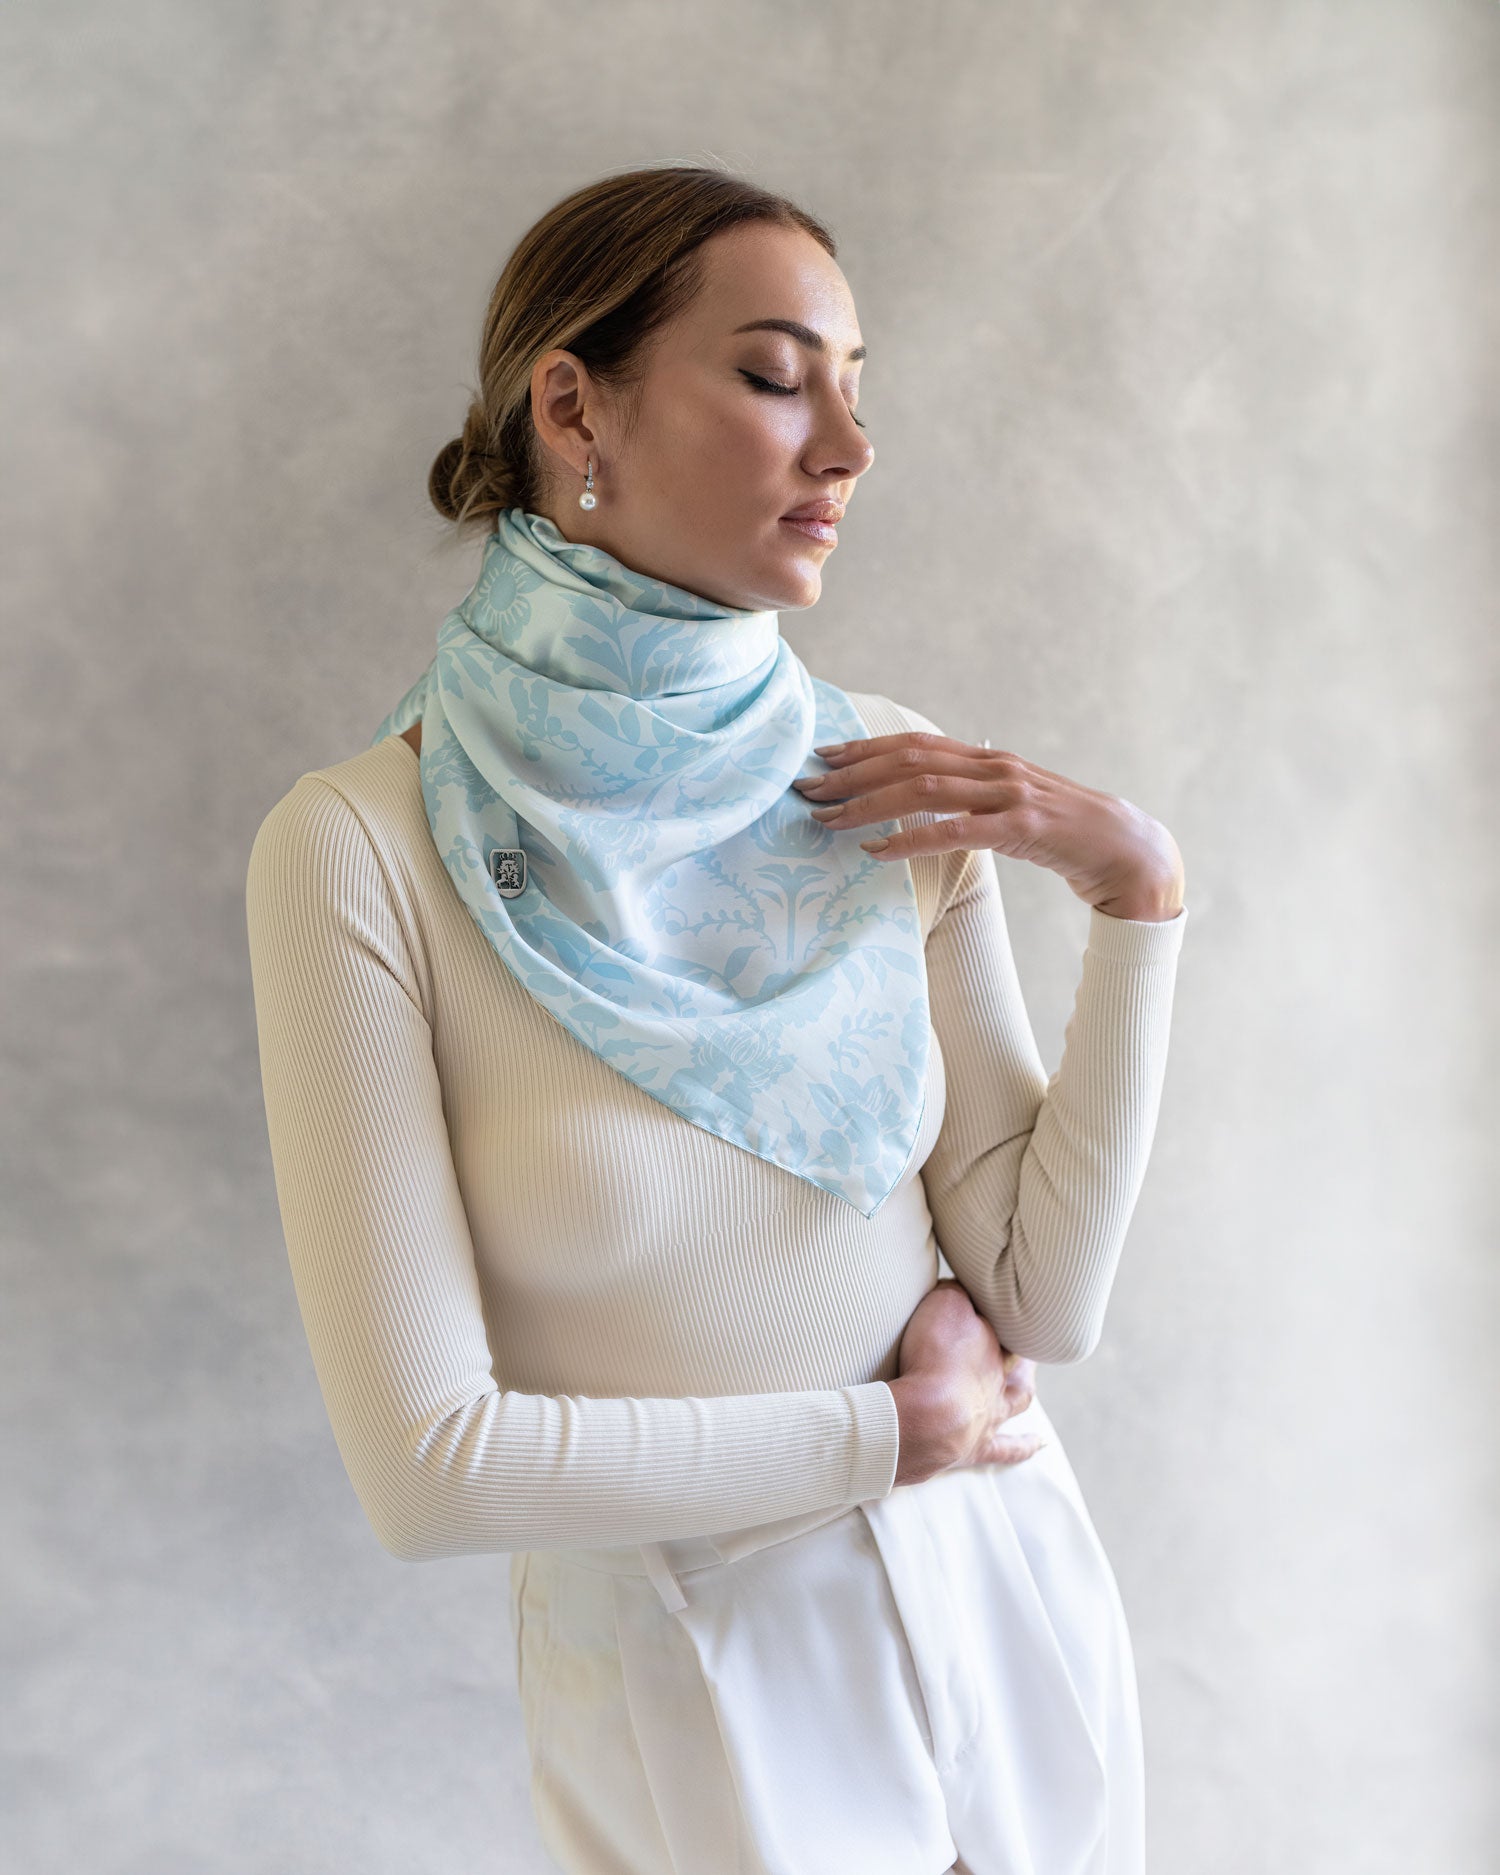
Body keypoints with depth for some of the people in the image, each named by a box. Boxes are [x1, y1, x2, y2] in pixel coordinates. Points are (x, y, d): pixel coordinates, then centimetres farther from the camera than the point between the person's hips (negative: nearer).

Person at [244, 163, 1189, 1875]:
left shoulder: (894, 789, -7)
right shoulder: (361, 850, -19)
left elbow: (1046, 1296, -7)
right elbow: (426, 1464, -19)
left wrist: (1138, 894, -16)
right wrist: (884, 1433, -13)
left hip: (1001, 1606, 4)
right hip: (689, 1682, -4)